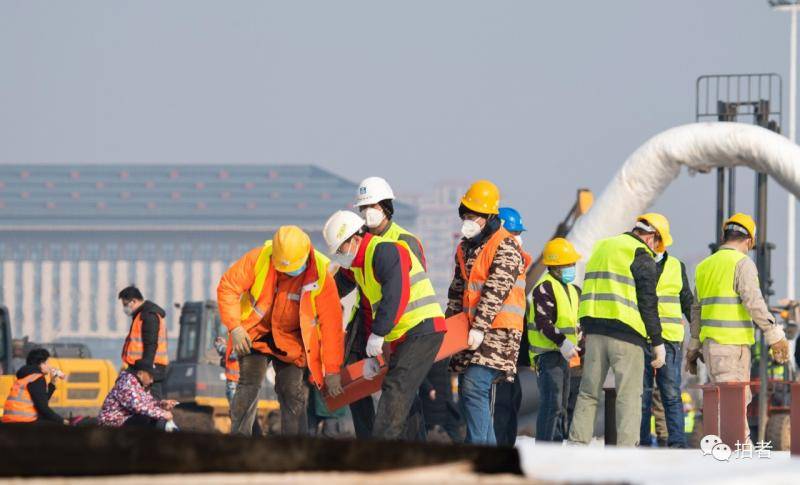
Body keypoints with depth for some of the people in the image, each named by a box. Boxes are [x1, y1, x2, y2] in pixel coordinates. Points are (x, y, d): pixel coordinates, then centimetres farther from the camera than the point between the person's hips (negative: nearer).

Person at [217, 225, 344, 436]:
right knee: (249, 384, -11)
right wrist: (234, 327, -22)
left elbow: (331, 324, -20)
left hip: (292, 342, 0)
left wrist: (332, 371, -19)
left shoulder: (321, 276, -23)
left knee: (294, 394, -4)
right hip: (256, 333, 0)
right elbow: (228, 286, -13)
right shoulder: (259, 259, -23)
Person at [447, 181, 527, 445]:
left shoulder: (505, 247, -11)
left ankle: (477, 451, -22)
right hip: (471, 328, 9)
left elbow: (496, 291, -19)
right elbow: (457, 289, 20)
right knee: (468, 390, 8)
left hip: (497, 331, -9)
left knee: (474, 387, -20)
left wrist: (479, 327, -25)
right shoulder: (466, 247, 16)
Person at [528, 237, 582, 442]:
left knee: (562, 404, 15)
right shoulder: (545, 287, -12)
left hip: (564, 354, 10)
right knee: (552, 403, -14)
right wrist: (562, 342, -30)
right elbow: (543, 322, -21)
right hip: (548, 354, -10)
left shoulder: (571, 290, 18)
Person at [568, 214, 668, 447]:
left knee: (588, 392, 10)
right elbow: (648, 303, -9)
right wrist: (658, 342, -5)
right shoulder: (641, 257, -4)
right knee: (629, 396, -4)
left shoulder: (601, 248, 20)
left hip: (593, 330, 6)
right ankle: (626, 448, -12)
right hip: (626, 331, -6)